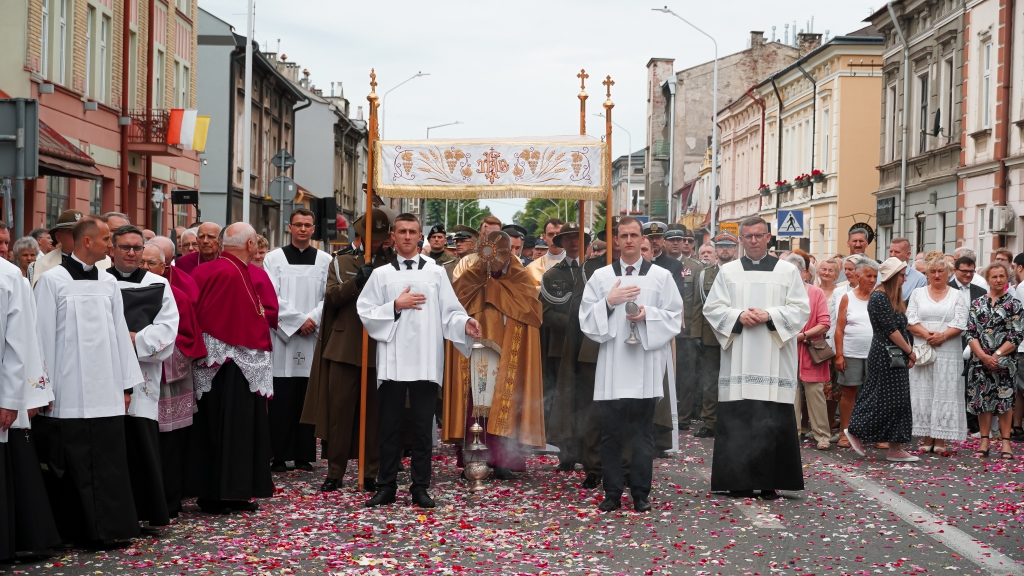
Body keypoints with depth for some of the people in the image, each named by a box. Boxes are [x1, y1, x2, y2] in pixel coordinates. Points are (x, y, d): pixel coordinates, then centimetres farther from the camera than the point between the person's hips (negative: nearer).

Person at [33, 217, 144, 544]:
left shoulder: (108, 283, 11)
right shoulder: (53, 280, -3)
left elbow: (120, 333, 11)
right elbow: (44, 335, -4)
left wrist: (127, 383, 8)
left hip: (105, 392, 4)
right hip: (68, 393, -4)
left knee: (109, 462, 3)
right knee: (71, 464, 0)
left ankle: (109, 526, 10)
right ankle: (73, 530, 10)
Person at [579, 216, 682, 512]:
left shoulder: (661, 276, 5)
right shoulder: (600, 277, 7)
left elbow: (675, 318, 4)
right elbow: (586, 319, 4)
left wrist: (647, 314, -12)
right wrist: (609, 302, -11)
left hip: (646, 366, -1)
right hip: (611, 367, 1)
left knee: (643, 433, 3)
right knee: (610, 432, 3)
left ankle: (641, 493, 11)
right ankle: (612, 493, 10)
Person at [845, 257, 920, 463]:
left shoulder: (894, 299, 15)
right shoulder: (879, 298, -14)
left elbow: (902, 328, 14)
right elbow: (891, 330, -16)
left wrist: (909, 351, 2)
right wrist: (910, 351, -9)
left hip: (897, 357, 9)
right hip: (885, 357, -9)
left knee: (899, 402, 7)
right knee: (883, 400, -6)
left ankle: (896, 449, 9)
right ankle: (856, 431, 8)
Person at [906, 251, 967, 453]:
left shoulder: (956, 296, 7)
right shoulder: (918, 294, 10)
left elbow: (960, 323, -3)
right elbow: (911, 321, 1)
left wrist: (942, 336, -18)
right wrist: (926, 334, -15)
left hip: (948, 351, -1)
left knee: (945, 393, -2)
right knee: (923, 393, 0)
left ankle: (940, 440, 0)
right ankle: (926, 438, 4)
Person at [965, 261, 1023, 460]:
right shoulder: (977, 304, 9)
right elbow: (971, 333, 2)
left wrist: (996, 355, -12)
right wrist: (983, 356, -10)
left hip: (1004, 361, -2)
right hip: (979, 360, 2)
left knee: (1004, 399, -3)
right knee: (982, 399, 4)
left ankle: (1006, 442, 4)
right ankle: (984, 442, 12)